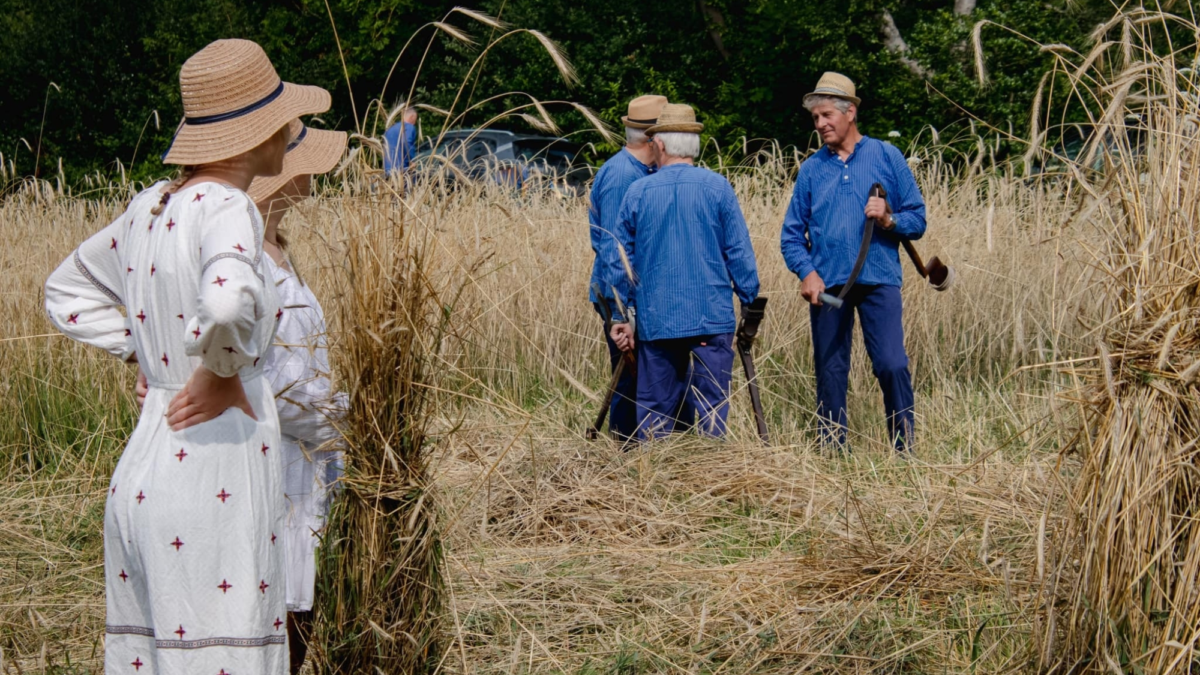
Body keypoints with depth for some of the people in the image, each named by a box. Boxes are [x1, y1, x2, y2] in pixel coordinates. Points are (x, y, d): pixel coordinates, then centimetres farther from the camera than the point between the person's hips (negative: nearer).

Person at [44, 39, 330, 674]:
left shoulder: (151, 207, 11)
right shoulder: (225, 210, -13)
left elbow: (67, 292, 27)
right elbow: (228, 303, -35)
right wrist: (221, 374, -17)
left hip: (141, 471, 9)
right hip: (215, 478, -9)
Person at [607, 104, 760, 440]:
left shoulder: (637, 192, 4)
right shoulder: (717, 187, -2)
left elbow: (619, 261, 8)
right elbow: (739, 252, -2)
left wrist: (621, 316, 15)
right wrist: (751, 305, 6)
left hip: (655, 322, 2)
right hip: (712, 319, -2)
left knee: (655, 409, 9)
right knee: (711, 408, -1)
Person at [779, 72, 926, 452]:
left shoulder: (886, 158, 6)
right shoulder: (811, 169, 12)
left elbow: (917, 219, 7)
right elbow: (792, 233, 11)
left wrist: (889, 220, -13)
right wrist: (807, 271, -6)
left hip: (878, 281, -2)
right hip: (826, 285, 3)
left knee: (892, 366, -12)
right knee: (830, 373, 5)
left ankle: (904, 453, -5)